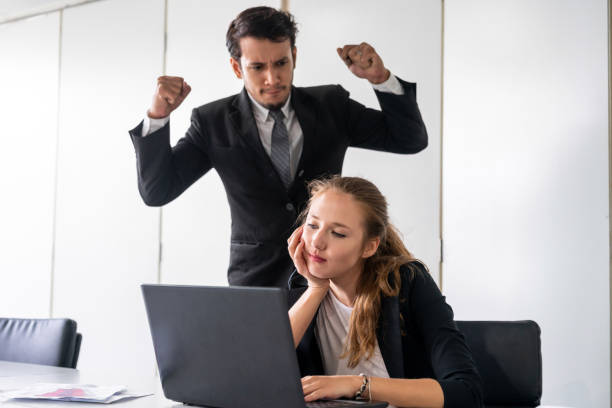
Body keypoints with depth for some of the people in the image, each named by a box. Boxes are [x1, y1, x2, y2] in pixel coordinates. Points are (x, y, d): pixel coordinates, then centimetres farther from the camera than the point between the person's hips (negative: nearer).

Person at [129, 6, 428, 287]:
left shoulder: (331, 106, 5)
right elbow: (156, 191, -1)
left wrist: (380, 79, -10)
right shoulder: (213, 123, 2)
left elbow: (411, 140, 5)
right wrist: (157, 115, -14)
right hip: (256, 278, 0)